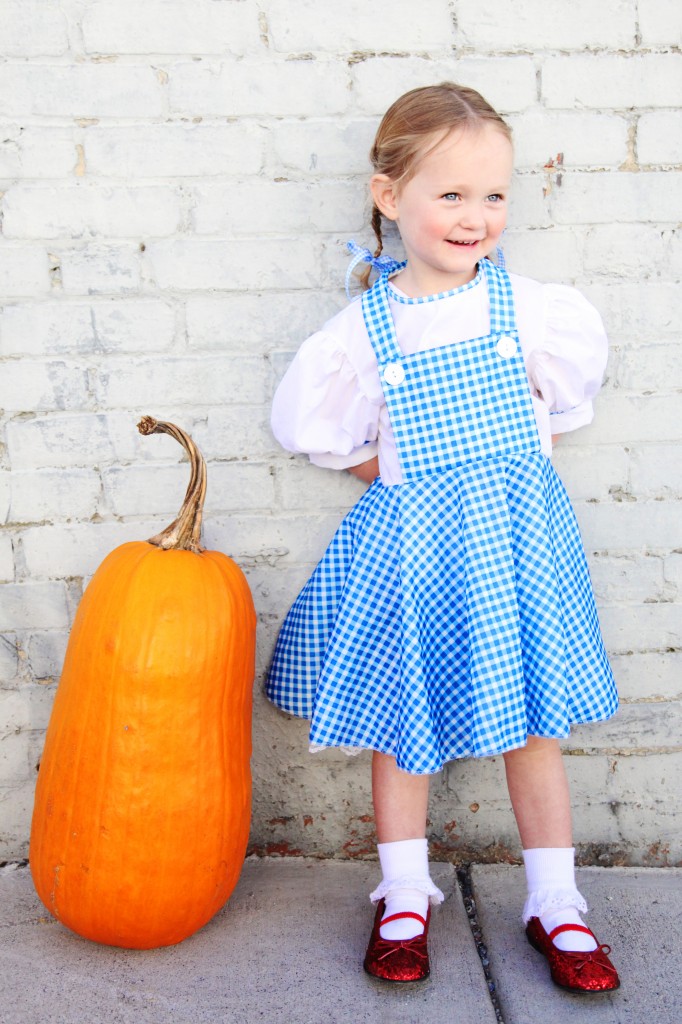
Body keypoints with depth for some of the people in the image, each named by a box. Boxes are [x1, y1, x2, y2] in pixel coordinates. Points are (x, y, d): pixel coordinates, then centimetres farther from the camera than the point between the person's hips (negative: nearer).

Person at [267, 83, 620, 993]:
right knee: (400, 714, 9)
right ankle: (405, 897, 28)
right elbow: (309, 424, 4)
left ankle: (554, 905, 24)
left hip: (517, 525, 1)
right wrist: (399, 475, 1)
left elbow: (567, 382, 12)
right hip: (411, 537, 0)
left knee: (531, 716, 8)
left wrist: (511, 452, 7)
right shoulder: (363, 328, -7)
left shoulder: (525, 304, -5)